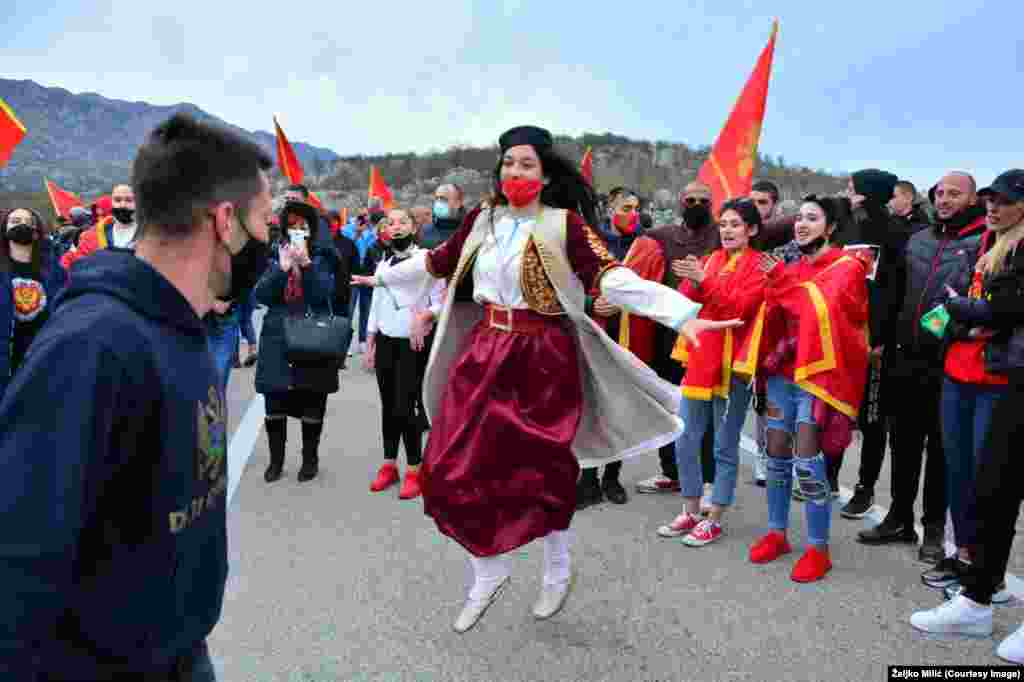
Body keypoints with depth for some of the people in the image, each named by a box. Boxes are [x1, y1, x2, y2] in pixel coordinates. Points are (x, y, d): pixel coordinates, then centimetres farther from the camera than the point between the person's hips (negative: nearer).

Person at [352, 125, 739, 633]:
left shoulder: (565, 224, -10)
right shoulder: (483, 219, 6)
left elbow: (611, 277, -20)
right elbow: (439, 261, 20)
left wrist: (681, 314, -32)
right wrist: (383, 276, 33)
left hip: (543, 358, -4)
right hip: (483, 353, 5)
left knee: (544, 469, 7)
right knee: (460, 467, 2)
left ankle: (558, 574, 34)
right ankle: (488, 574, 26)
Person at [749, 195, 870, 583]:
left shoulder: (847, 267, -4)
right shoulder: (792, 267, 15)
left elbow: (825, 307, -22)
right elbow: (774, 321, 12)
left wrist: (783, 282, -21)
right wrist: (775, 290, -7)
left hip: (817, 374, -6)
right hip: (782, 371, 6)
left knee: (807, 461, -9)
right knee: (776, 455, 9)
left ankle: (819, 548, 5)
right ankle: (777, 534, 24)